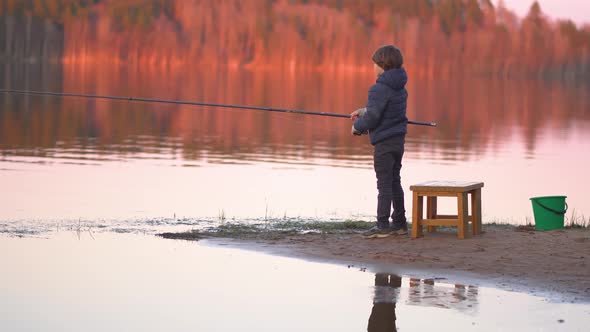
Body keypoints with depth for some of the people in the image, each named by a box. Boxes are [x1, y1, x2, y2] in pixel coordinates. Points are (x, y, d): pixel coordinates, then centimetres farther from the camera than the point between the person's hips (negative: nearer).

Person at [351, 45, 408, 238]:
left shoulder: (379, 89, -19)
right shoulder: (400, 88, 9)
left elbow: (373, 117, -22)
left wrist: (357, 126, -4)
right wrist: (364, 111, 19)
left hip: (384, 142, -8)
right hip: (398, 139, 8)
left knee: (384, 184, -4)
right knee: (395, 182, 15)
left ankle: (382, 226, -2)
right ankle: (399, 224, 20)